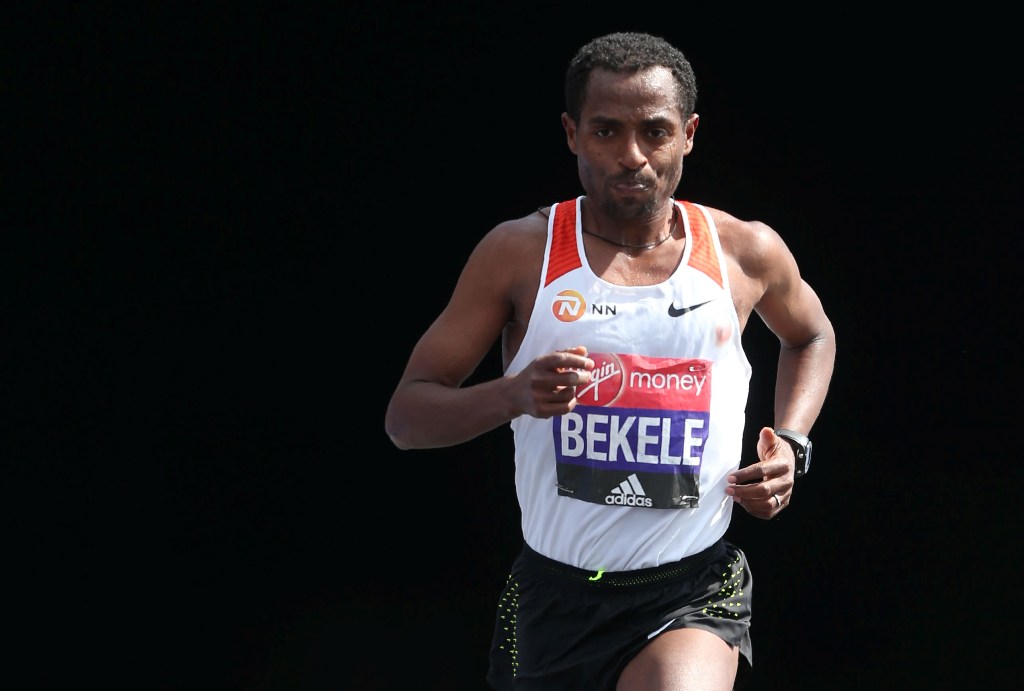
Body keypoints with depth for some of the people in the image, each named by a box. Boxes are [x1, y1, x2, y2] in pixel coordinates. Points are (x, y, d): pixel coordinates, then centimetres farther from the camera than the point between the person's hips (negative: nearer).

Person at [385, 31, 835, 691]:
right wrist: (513, 394, -22)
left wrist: (790, 445, 8)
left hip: (696, 592, -1)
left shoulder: (747, 253, 3)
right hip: (555, 591, 1)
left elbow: (811, 337, 26)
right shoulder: (520, 253, -3)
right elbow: (405, 417, -3)